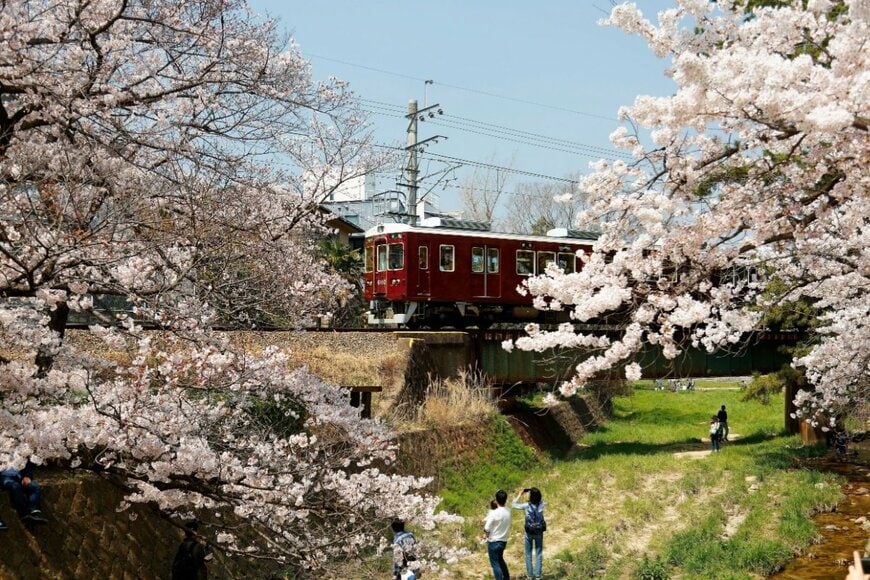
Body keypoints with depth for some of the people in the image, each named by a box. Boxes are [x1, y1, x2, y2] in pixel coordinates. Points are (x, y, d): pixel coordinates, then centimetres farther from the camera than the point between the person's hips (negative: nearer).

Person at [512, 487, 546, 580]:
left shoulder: (527, 505, -16)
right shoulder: (541, 504, -10)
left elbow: (514, 505, -2)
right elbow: (539, 499, 15)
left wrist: (519, 495, 6)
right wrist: (531, 491, 6)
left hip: (529, 532, -2)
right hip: (539, 532, 2)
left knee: (528, 554, 13)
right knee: (538, 554, 9)